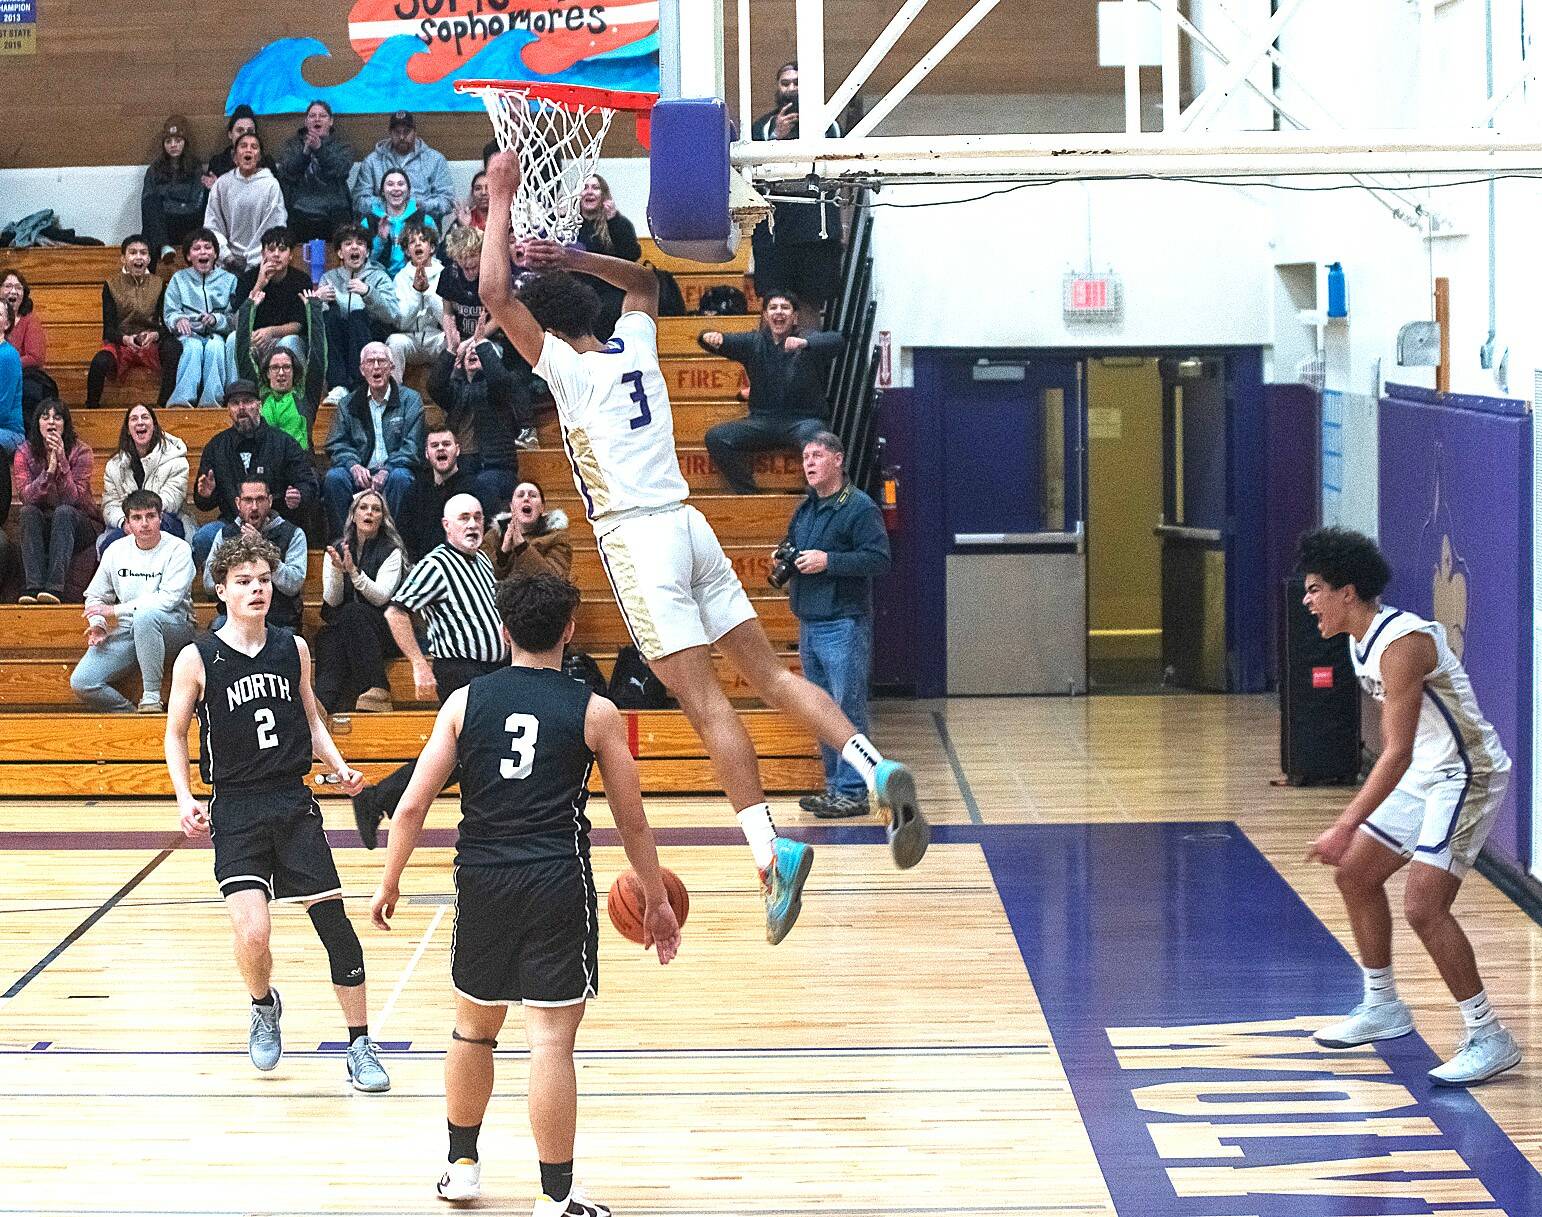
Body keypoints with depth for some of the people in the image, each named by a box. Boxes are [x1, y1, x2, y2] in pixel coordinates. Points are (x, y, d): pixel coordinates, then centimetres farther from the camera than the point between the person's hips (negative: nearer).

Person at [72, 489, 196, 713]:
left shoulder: (177, 549, -7)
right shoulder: (116, 550, 8)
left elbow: (168, 599, -17)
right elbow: (95, 595, 18)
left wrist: (116, 610, -15)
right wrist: (97, 625, -5)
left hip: (174, 627, -4)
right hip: (128, 631, 4)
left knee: (145, 615, -41)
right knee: (81, 683, -18)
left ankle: (151, 698, -32)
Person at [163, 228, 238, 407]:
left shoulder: (229, 280, 14)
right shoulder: (179, 279, 16)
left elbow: (235, 318, 5)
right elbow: (169, 313, 7)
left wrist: (216, 319, -15)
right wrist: (179, 320, -17)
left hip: (217, 334, 0)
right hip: (188, 334, 0)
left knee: (215, 346, -35)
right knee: (193, 347, -35)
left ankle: (212, 399, -39)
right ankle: (183, 399, -44)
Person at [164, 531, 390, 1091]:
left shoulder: (293, 648, 6)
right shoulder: (198, 658, -3)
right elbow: (175, 734, 6)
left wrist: (338, 767, 1)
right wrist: (185, 799, -6)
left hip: (294, 803, 3)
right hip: (235, 809, -3)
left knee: (334, 922, -3)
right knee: (253, 932, -17)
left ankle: (360, 1046, 9)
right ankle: (264, 1007, 17)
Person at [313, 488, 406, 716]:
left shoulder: (391, 552, 1)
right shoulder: (335, 550, 10)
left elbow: (381, 596, -13)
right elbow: (331, 601, 1)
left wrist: (354, 571, -27)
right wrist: (338, 571, -19)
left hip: (380, 632, -2)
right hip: (340, 627, 2)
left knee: (353, 612, -34)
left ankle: (377, 690, -40)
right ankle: (324, 704, -51)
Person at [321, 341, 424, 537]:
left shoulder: (410, 400, 8)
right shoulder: (349, 404, 16)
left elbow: (412, 447, -3)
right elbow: (335, 445, 8)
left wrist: (387, 470, -19)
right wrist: (353, 465, -14)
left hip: (392, 472, -2)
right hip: (359, 474, 2)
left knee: (400, 477, -36)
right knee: (333, 477, -28)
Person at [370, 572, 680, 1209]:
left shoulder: (465, 701, 4)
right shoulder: (594, 713, -1)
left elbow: (412, 806, 1)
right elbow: (632, 821, 6)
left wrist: (389, 882, 13)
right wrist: (656, 900, 18)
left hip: (482, 884, 3)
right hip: (558, 887, -3)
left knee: (473, 1029, 21)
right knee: (551, 1040, -3)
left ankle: (461, 1166, 35)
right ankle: (555, 1197, -2)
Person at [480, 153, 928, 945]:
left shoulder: (565, 366, -3)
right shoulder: (634, 346, 14)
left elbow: (495, 292, -8)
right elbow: (644, 282, 36)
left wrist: (501, 203, 2)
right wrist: (574, 259, 29)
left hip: (636, 538, -7)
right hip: (687, 525, 7)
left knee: (703, 701, -12)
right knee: (768, 674, 7)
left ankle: (771, 848, -20)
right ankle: (877, 770, -10)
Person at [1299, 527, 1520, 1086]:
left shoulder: (1401, 643, -26)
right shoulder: (1362, 638, 6)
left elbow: (1397, 752, -30)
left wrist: (1347, 825, -34)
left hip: (1467, 775, -11)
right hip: (1423, 773, 11)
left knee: (1423, 907, -19)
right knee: (1354, 873, 16)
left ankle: (1489, 1038, -12)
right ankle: (1382, 1007, 30)